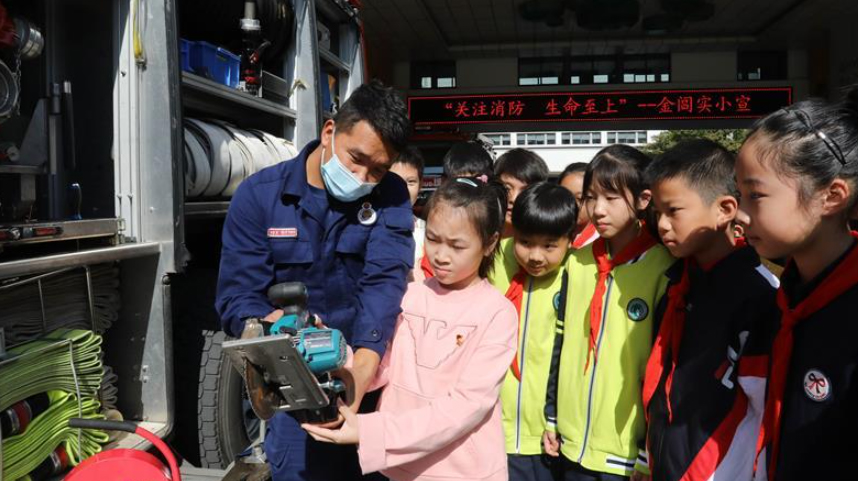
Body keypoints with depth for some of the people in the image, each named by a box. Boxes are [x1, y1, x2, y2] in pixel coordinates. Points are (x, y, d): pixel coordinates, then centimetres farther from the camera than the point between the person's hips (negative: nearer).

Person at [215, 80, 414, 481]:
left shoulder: (390, 197, -6)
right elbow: (236, 298, -11)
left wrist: (364, 367, -38)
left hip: (372, 373, 1)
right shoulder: (259, 195, -7)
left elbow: (384, 281, -21)